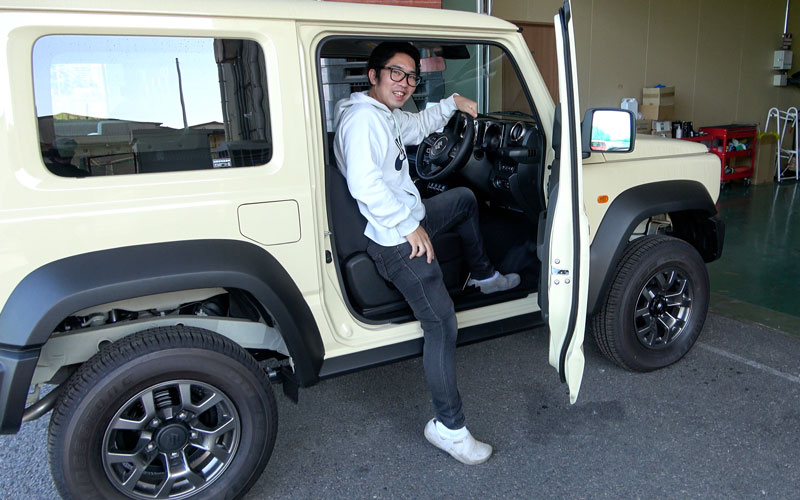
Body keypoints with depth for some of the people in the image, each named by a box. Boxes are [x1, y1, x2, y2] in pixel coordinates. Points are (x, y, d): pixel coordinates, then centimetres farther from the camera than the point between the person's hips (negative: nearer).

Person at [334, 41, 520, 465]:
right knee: (442, 326, -14)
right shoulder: (363, 118, -19)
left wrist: (453, 103, 28)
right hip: (398, 241, -11)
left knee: (465, 198, 33)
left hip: (410, 221, 11)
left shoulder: (385, 114, 12)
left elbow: (416, 126, 35)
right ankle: (447, 426, -1)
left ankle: (482, 275, 44)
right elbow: (364, 183, -31)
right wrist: (411, 227, -25)